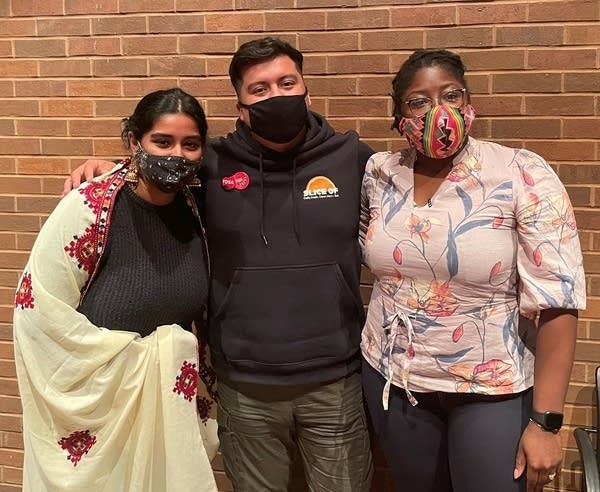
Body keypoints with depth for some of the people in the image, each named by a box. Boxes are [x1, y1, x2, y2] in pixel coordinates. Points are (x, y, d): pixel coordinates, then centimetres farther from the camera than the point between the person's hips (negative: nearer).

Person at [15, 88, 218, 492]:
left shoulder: (194, 210, -1)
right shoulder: (89, 206, -18)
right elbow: (38, 309, -18)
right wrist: (125, 353, -15)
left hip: (172, 399, 5)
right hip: (96, 402, -5)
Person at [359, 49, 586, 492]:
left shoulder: (523, 176, -15)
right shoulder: (378, 175, -3)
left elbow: (557, 301, -16)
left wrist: (545, 421, -17)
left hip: (495, 389, -3)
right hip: (393, 379, 4)